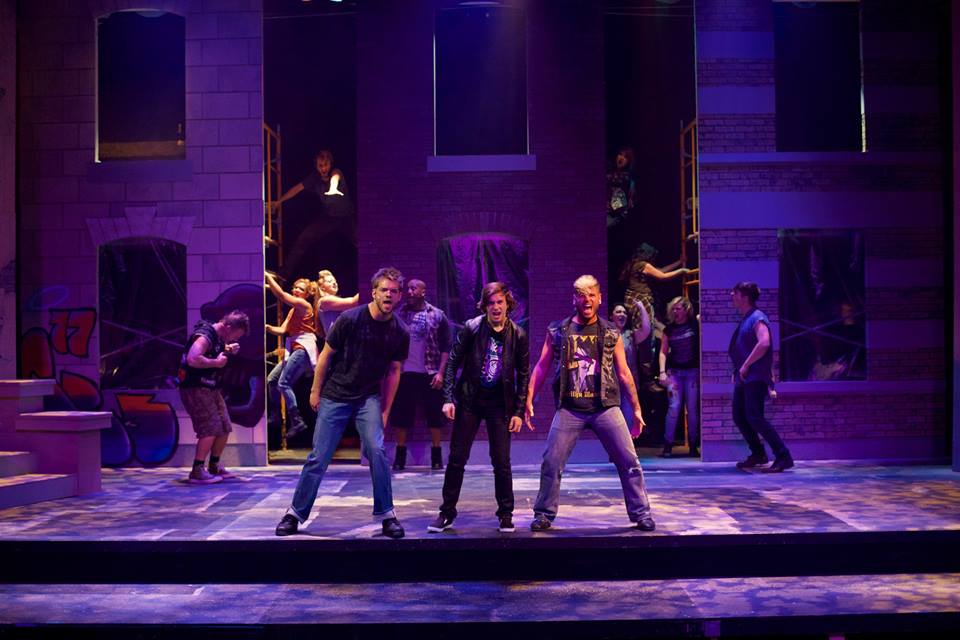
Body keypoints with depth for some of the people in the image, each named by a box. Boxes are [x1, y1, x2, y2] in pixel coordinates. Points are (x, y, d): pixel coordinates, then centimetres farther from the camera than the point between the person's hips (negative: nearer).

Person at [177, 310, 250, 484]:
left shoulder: (218, 337, 9)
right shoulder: (204, 336, -21)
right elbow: (193, 359, -37)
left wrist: (229, 350, 7)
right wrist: (216, 362, -24)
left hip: (211, 389, 10)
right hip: (195, 389, -10)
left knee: (225, 429, 12)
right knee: (211, 429, -15)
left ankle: (214, 467, 25)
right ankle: (197, 472, -10)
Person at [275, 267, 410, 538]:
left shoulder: (400, 333, -5)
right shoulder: (350, 319, -14)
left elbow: (394, 371, 5)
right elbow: (326, 355, -4)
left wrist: (385, 410, 4)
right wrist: (315, 391, -1)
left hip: (369, 398, 2)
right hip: (334, 396, -1)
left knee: (377, 450, -16)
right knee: (319, 458, 1)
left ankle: (386, 515, -1)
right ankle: (296, 513, 17)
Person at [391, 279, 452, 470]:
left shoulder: (437, 315, 0)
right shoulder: (400, 314, 4)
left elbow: (446, 347, -1)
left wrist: (440, 373, -9)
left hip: (430, 374, -1)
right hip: (405, 373, 1)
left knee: (434, 414, 4)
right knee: (401, 414, 5)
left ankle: (436, 456, 14)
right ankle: (400, 455, 15)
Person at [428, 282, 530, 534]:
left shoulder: (518, 335, -2)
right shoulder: (471, 328, -5)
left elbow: (523, 375, 2)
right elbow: (453, 362, -2)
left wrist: (518, 411, -2)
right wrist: (448, 398, -9)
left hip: (500, 404, 0)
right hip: (469, 400, 0)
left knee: (501, 463, 0)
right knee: (457, 459, 2)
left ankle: (506, 514, 16)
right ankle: (447, 513, 14)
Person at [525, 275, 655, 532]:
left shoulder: (610, 333, 6)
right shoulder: (557, 331, 5)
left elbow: (624, 373, 10)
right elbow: (541, 367, 7)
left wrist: (636, 409, 8)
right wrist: (529, 400, 0)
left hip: (605, 407, 0)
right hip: (569, 409, 0)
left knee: (629, 461, -2)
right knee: (551, 462, -1)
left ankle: (641, 515, 12)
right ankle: (544, 514, 16)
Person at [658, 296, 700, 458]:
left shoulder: (696, 323, 1)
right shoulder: (669, 329, 7)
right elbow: (663, 352, 6)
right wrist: (662, 371, -3)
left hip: (693, 371, -1)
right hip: (674, 372, 1)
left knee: (693, 409, 2)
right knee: (674, 407, -5)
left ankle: (693, 446, 12)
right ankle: (668, 445, 0)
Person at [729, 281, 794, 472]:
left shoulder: (757, 318, -13)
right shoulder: (744, 319, 17)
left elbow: (764, 343, -28)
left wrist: (746, 365, -22)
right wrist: (737, 370, 16)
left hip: (755, 377, -10)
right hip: (743, 378, 10)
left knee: (754, 417, -15)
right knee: (739, 417, 11)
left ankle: (783, 456, -10)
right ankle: (757, 454, 23)